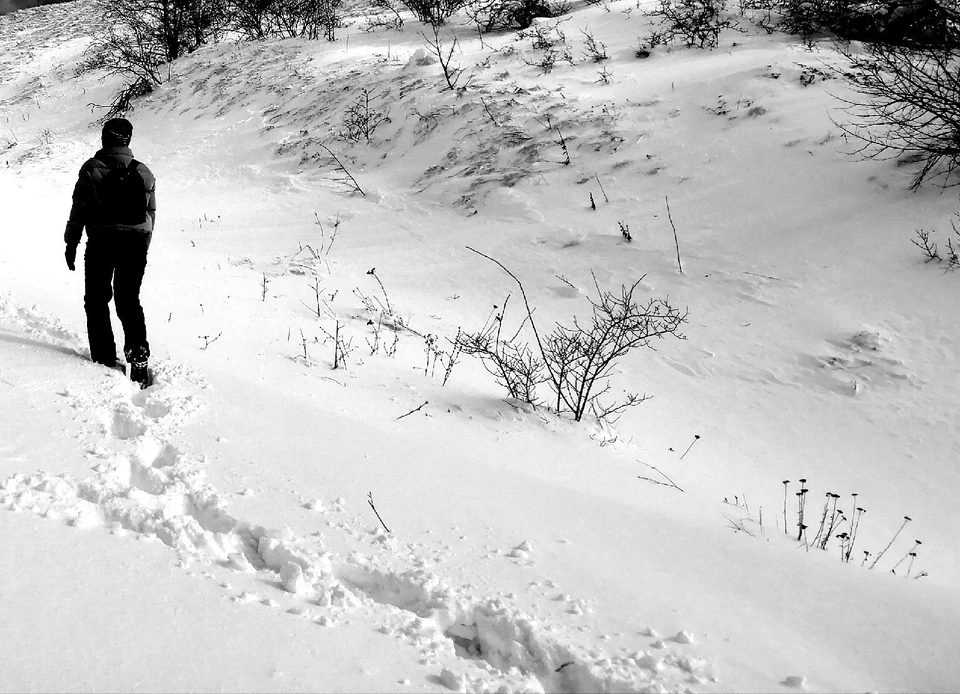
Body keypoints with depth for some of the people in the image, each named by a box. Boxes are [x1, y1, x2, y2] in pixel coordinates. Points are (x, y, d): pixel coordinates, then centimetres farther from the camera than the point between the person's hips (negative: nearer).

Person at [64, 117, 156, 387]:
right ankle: (139, 357, 2)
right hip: (136, 243, 3)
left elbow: (79, 209, -5)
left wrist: (71, 243, 4)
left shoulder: (92, 168, -5)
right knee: (129, 301, 14)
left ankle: (105, 359, 5)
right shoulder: (143, 172, 5)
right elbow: (151, 212, 10)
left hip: (101, 243, -3)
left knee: (97, 301, 10)